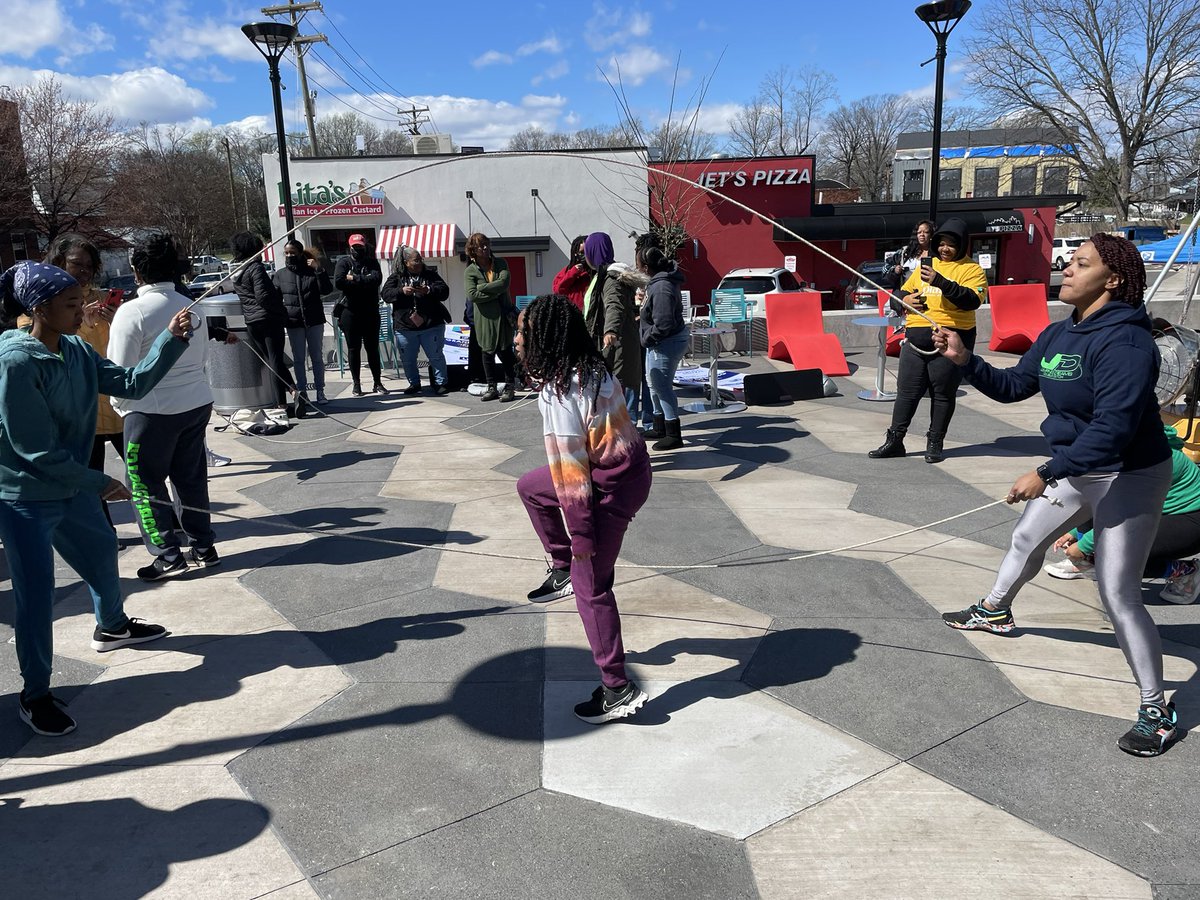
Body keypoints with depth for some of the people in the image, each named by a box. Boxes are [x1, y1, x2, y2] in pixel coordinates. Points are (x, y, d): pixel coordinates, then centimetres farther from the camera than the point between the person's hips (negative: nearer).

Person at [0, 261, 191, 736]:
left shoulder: (76, 349, -2)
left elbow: (130, 383, -2)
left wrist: (171, 339, -12)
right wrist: (98, 483, -18)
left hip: (71, 487, 8)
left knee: (102, 554, 25)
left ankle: (112, 627, 53)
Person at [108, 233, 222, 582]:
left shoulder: (132, 312, -14)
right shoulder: (191, 307, 3)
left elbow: (120, 370, -11)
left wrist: (120, 404, 5)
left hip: (153, 410, -6)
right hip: (197, 403, 6)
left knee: (145, 484, 8)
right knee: (191, 477, 16)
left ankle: (169, 556, 10)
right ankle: (204, 547, 24)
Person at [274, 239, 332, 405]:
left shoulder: (312, 271, 0)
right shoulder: (280, 274, 3)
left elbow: (327, 290, -10)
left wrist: (318, 270, -18)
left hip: (314, 321, -1)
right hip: (294, 323, 1)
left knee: (317, 357, 7)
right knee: (298, 359, 6)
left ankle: (320, 391, 15)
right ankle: (302, 392, 13)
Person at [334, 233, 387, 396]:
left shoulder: (372, 263, 7)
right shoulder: (344, 263, 3)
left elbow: (377, 278, -14)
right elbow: (338, 282, -14)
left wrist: (354, 279, -16)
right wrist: (364, 281, -12)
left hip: (370, 312, 1)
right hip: (350, 312, -1)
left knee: (373, 348, 6)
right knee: (353, 349, 5)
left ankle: (377, 383, 13)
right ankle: (356, 384, 13)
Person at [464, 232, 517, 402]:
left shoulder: (500, 263, 6)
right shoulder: (470, 271, 0)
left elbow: (504, 283, -11)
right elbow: (472, 295, -12)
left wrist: (481, 288, -9)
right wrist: (495, 292, -12)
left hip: (503, 316, 0)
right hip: (484, 318, 0)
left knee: (505, 352, 0)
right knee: (487, 353, 8)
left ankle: (509, 388, 9)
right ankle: (491, 388, 20)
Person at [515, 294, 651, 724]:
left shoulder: (558, 392, -23)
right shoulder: (592, 369, 3)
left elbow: (570, 469, -21)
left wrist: (582, 535, -15)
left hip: (612, 486, -9)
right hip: (629, 466, 9)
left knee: (591, 586, 4)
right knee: (530, 486, 23)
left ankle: (619, 690, 13)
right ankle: (563, 569, 30)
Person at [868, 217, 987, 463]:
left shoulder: (971, 269, -1)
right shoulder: (926, 265, 17)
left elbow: (972, 300, -18)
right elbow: (901, 293, 22)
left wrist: (940, 281, -26)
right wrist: (905, 300, -3)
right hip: (916, 339, 5)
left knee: (943, 395, 4)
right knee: (906, 391, 7)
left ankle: (935, 443, 15)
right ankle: (894, 440, 14)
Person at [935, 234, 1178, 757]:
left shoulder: (1124, 343, -27)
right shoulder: (1058, 335, 1)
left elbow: (1113, 427, -35)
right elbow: (1012, 386, 6)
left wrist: (1046, 473, -37)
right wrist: (965, 361, -9)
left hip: (1128, 479, -9)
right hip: (1073, 469, 9)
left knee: (1119, 597, -8)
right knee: (1027, 539, 26)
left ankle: (1156, 711, 7)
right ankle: (995, 611, 54)